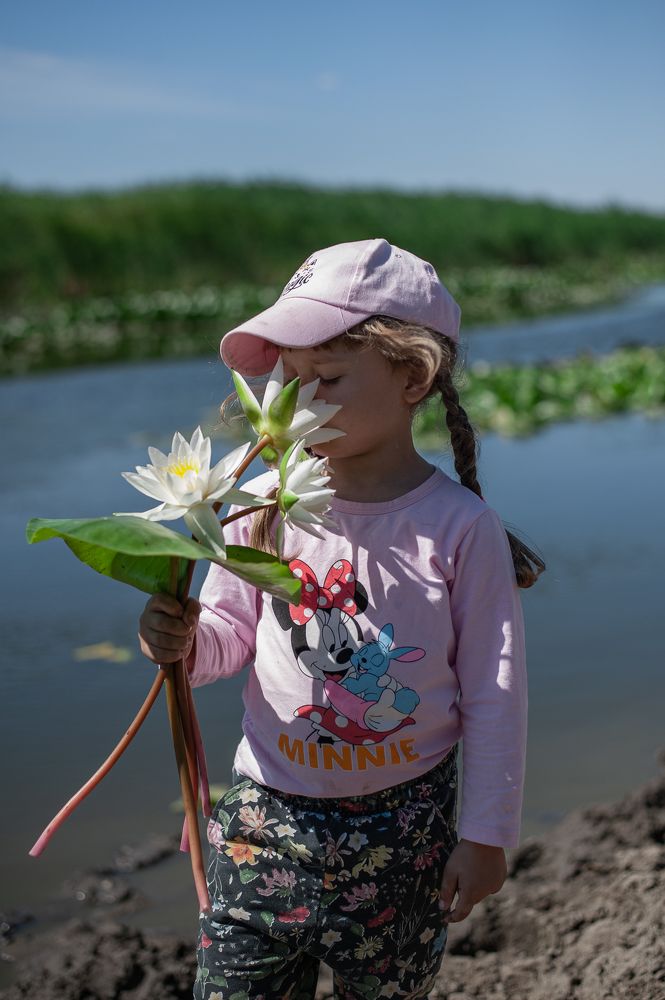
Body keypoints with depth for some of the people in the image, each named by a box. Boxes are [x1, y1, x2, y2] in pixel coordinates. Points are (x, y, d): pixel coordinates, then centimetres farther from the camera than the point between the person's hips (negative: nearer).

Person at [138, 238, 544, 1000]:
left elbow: (494, 694, -8)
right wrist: (183, 641, -21)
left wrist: (486, 835, -4)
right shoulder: (266, 504, -7)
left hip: (403, 829, -1)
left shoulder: (460, 527, -14)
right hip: (266, 816, 2)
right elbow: (230, 631, 3)